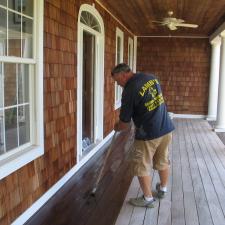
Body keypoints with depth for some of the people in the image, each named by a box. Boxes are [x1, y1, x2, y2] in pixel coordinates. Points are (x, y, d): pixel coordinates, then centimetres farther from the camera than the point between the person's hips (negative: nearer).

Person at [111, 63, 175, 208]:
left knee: (141, 167, 9)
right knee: (163, 161, 23)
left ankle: (148, 198, 20)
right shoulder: (151, 77, 4)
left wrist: (117, 127, 10)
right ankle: (163, 189, 42)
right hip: (166, 128, 8)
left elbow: (125, 123, -11)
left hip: (148, 134, -8)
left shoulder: (129, 90, -17)